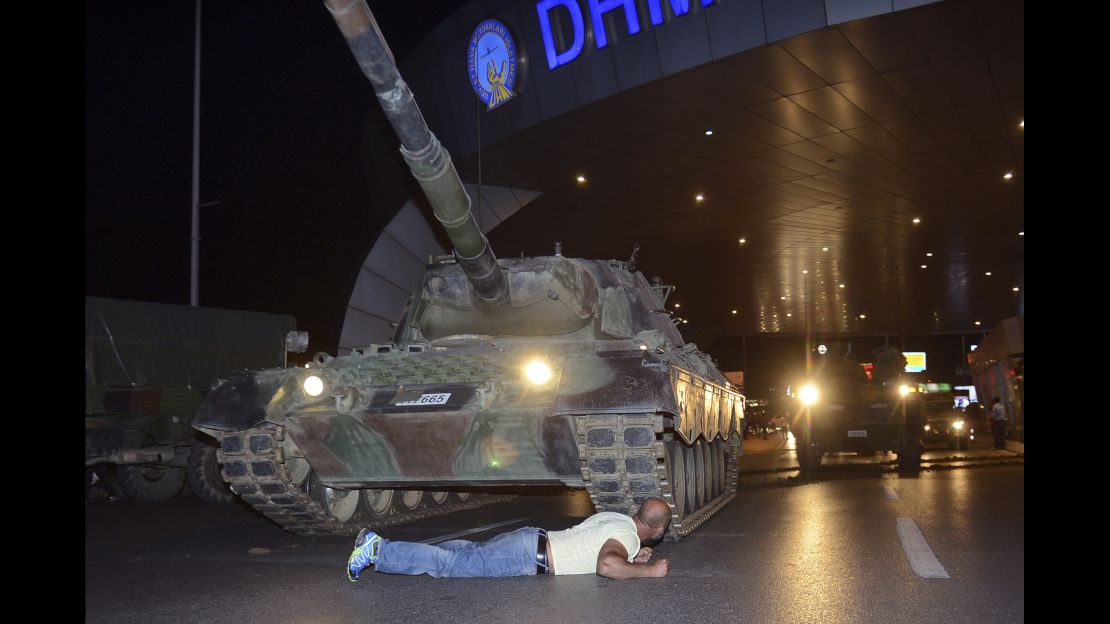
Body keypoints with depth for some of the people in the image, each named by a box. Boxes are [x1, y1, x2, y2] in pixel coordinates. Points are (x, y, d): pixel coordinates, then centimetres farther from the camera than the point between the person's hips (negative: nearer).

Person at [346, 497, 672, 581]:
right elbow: (606, 565, -33)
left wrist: (632, 558, 20)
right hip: (529, 555, -8)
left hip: (532, 541, 8)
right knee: (453, 563, -10)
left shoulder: (616, 518, 16)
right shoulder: (627, 535, -12)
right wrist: (648, 570, -19)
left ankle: (379, 545, 8)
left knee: (466, 552, 10)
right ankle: (378, 551, -11)